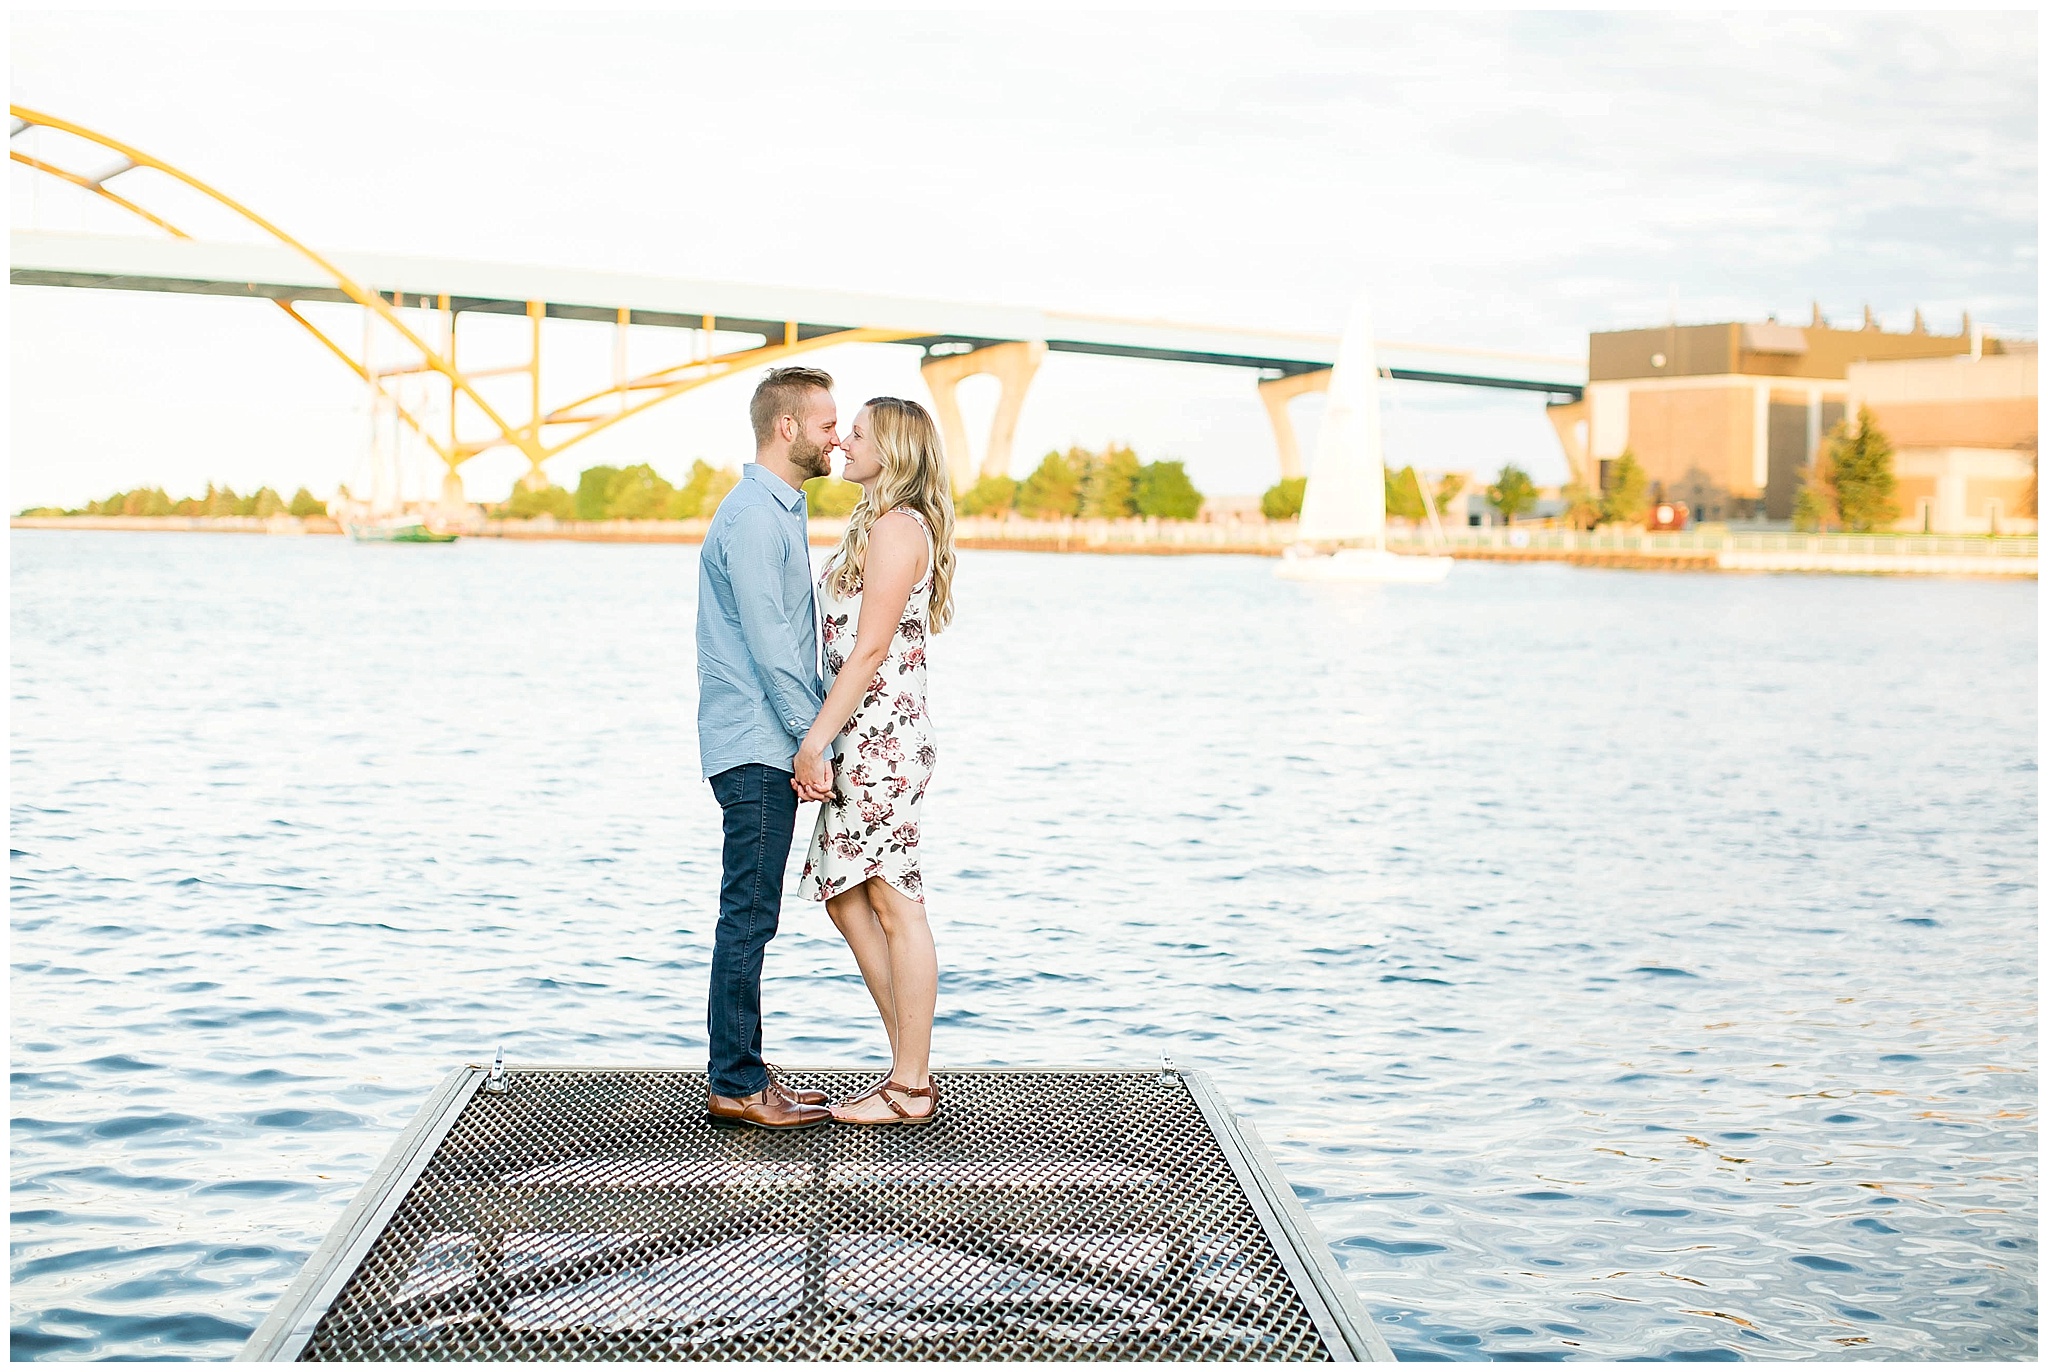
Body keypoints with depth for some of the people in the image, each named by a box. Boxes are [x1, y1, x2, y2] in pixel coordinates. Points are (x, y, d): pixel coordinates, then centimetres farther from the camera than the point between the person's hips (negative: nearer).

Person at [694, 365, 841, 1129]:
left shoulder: (779, 511, 18)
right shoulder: (753, 517, -15)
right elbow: (769, 645, -19)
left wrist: (816, 734, 17)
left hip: (770, 748, 10)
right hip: (757, 749, -10)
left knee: (751, 916, 12)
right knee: (748, 916, -5)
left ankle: (739, 1074, 18)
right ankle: (736, 1086, 0)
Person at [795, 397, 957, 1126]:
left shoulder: (897, 528, -12)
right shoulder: (877, 526, 19)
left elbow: (868, 651, -18)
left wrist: (815, 740, -18)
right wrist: (823, 740, 18)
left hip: (881, 737, -10)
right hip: (862, 739, 10)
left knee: (895, 907, -5)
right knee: (848, 901, 12)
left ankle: (910, 1090, 2)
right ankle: (910, 1069, 18)